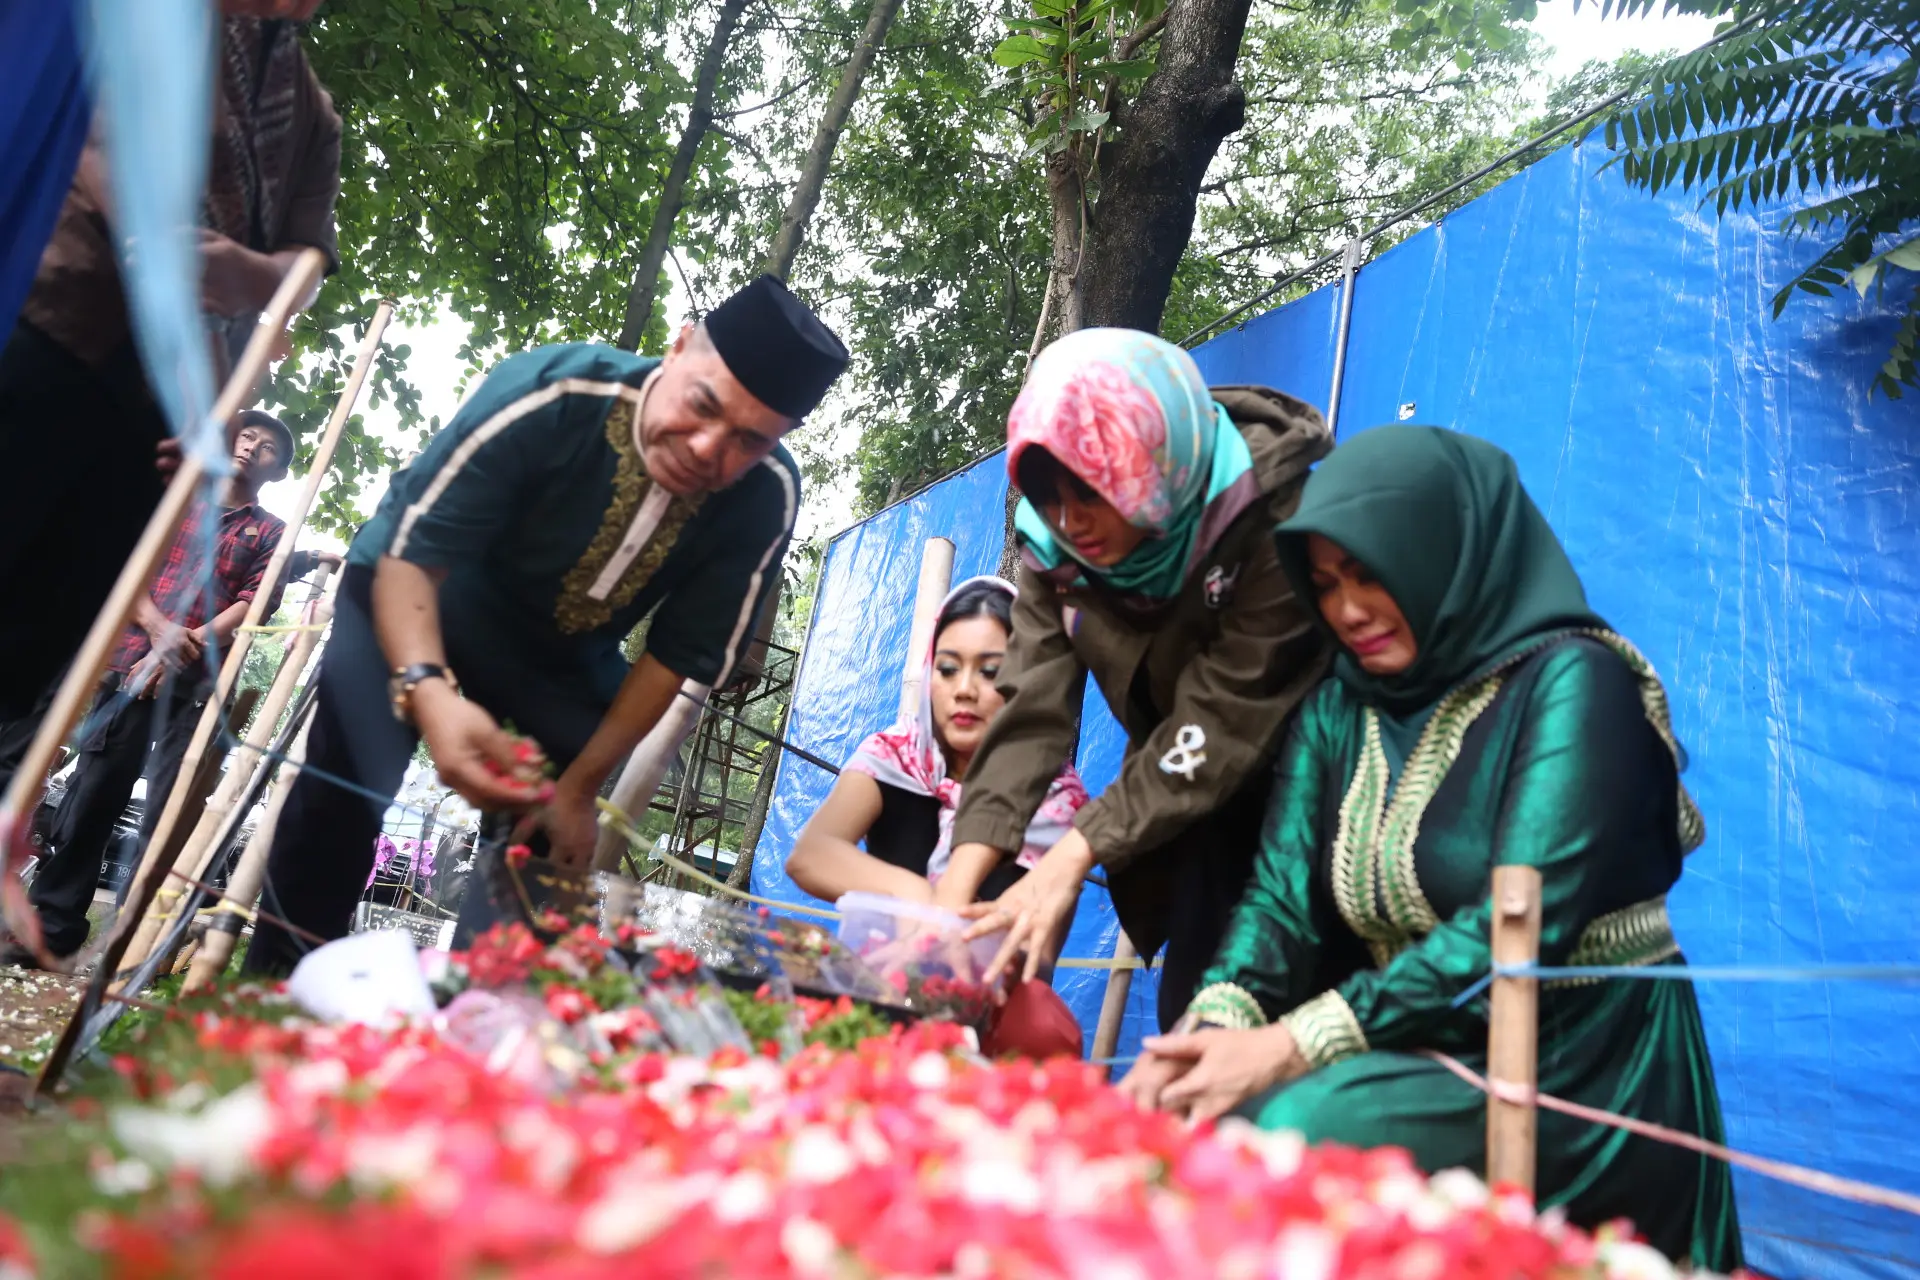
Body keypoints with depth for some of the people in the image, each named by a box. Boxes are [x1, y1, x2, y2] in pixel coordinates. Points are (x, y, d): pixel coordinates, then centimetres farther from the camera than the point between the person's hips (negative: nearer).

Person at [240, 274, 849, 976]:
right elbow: (412, 548, -29)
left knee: (562, 838, -6)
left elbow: (680, 655, -13)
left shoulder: (768, 498, -23)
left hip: (564, 654, 4)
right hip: (414, 605, -3)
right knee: (346, 789, -20)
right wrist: (429, 690, -48)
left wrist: (581, 786, -12)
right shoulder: (551, 394, -32)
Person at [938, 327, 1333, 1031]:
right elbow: (1031, 711, -18)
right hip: (1196, 800, 5)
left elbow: (1220, 722, -29)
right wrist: (957, 884, -28)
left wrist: (1071, 857, -34)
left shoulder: (1275, 517, -28)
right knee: (1189, 1009, 7)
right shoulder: (1056, 538, -12)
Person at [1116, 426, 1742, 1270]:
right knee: (1180, 1116, -18)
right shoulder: (1338, 710, 8)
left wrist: (1296, 1044, -28)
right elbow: (1281, 894, -2)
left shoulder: (1572, 682, -12)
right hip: (1420, 1055, 5)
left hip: (1578, 1072, -5)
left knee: (1296, 1125, -30)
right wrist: (1215, 1025, -23)